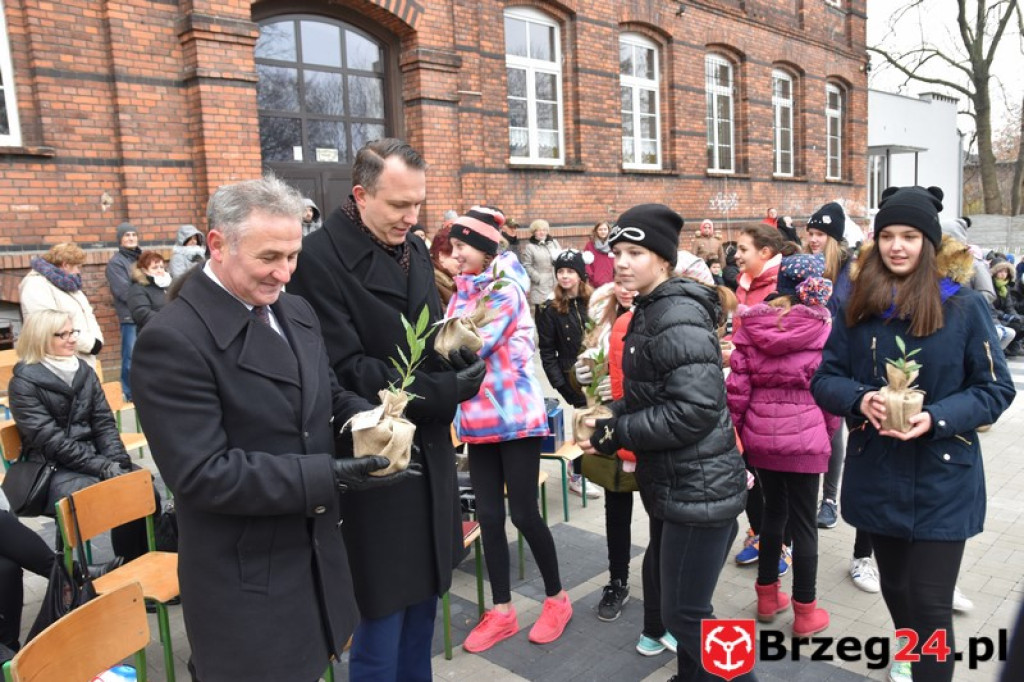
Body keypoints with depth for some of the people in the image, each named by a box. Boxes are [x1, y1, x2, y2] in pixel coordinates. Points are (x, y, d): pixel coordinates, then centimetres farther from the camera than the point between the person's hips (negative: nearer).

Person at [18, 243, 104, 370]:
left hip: (83, 362, 9)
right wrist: (90, 343, -19)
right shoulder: (36, 286, -13)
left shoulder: (68, 283, 18)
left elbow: (87, 314, 19)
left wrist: (97, 340, -1)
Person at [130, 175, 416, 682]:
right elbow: (202, 474, -25)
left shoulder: (296, 312, 4)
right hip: (245, 579, -7)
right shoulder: (174, 340, -21)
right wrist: (329, 475, -29)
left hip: (314, 553, 7)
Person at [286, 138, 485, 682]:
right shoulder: (319, 257, -16)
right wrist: (444, 390, -22)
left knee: (423, 594, 19)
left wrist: (455, 343, -6)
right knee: (383, 613, 6)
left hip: (430, 449, 7)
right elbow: (345, 370, -20)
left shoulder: (413, 249, 8)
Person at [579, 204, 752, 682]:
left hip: (699, 489, -10)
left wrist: (613, 434, -20)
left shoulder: (679, 317, -20)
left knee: (685, 614, 0)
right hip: (673, 484, 10)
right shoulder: (650, 311, 10)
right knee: (679, 605, 22)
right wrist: (609, 417, -1)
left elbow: (695, 410, -28)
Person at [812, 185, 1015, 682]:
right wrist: (859, 399, -19)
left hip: (941, 480, -3)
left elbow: (996, 388, -5)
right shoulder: (856, 308, 0)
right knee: (895, 586, 21)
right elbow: (824, 379, 2)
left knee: (929, 601, -2)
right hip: (876, 475, 3)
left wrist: (936, 418, -22)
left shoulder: (963, 306, -8)